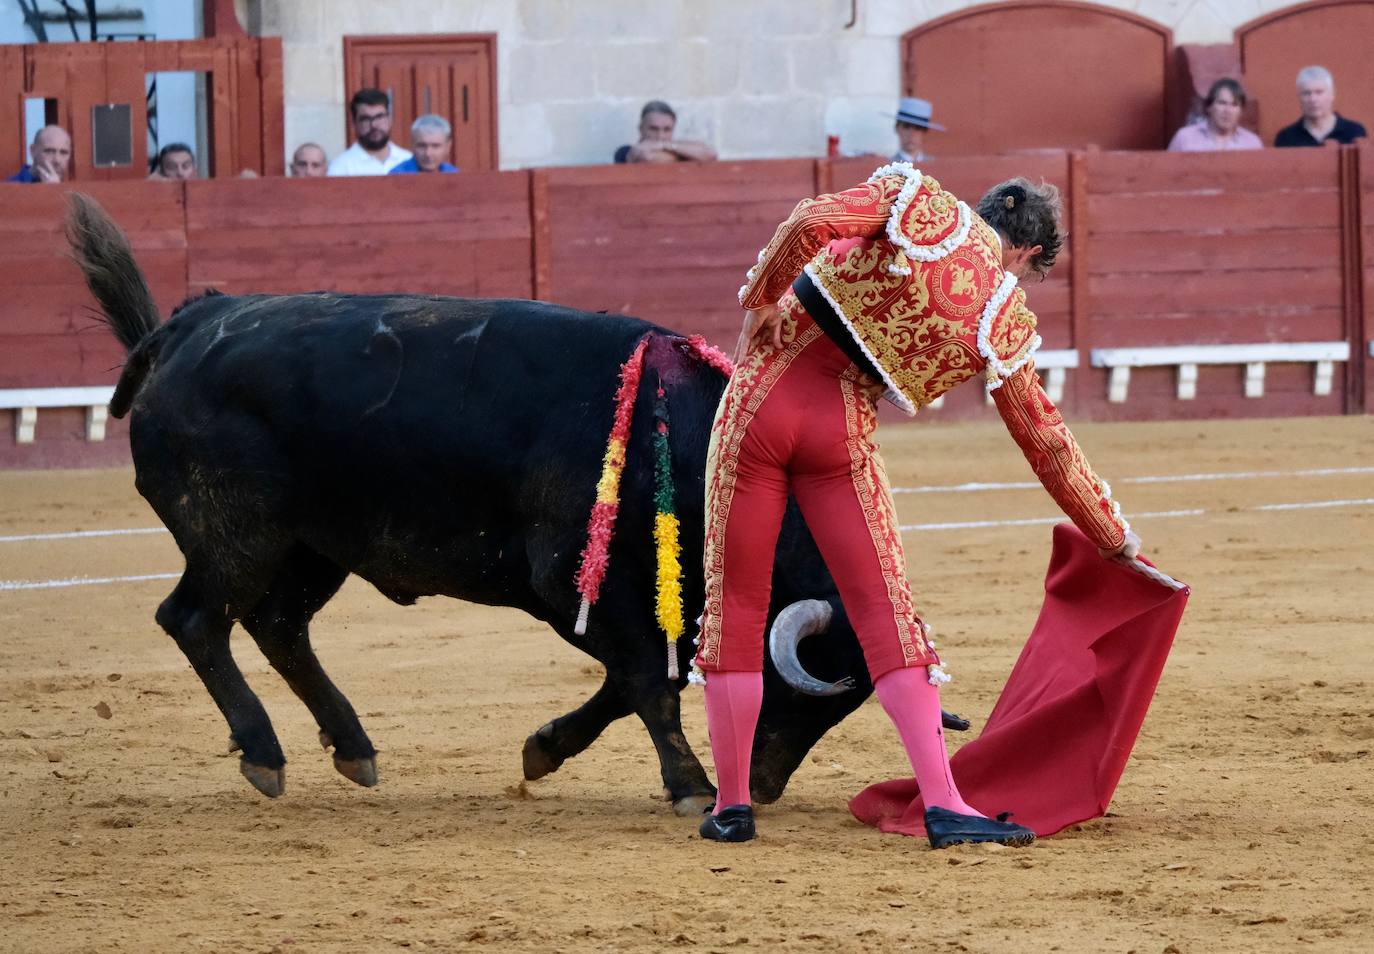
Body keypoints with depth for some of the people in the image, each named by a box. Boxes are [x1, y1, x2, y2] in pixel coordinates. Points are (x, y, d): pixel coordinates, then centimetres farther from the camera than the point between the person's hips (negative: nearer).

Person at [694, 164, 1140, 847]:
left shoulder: (921, 204, 1)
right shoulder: (1007, 323, 6)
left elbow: (811, 223, -16)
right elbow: (1048, 444, 14)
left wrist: (758, 300, 1)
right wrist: (1118, 540, 26)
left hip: (763, 394, 0)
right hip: (844, 432, 0)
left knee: (734, 606, 9)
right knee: (887, 612, 4)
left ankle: (732, 805, 12)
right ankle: (943, 804, -7)